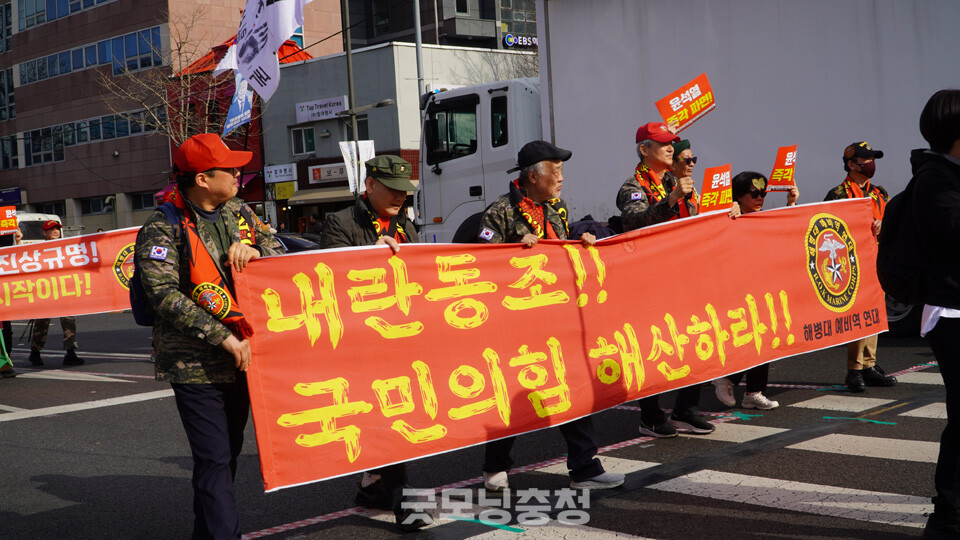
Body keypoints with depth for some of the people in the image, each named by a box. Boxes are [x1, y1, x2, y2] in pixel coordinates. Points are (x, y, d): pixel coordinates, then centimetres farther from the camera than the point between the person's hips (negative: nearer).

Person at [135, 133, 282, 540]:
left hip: (243, 356, 7)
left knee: (229, 451, 17)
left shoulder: (238, 212, 8)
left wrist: (254, 251, -14)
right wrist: (225, 340, -25)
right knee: (214, 460, -8)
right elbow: (165, 295, -21)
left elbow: (280, 253, 11)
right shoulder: (162, 229, -12)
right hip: (196, 365, -7)